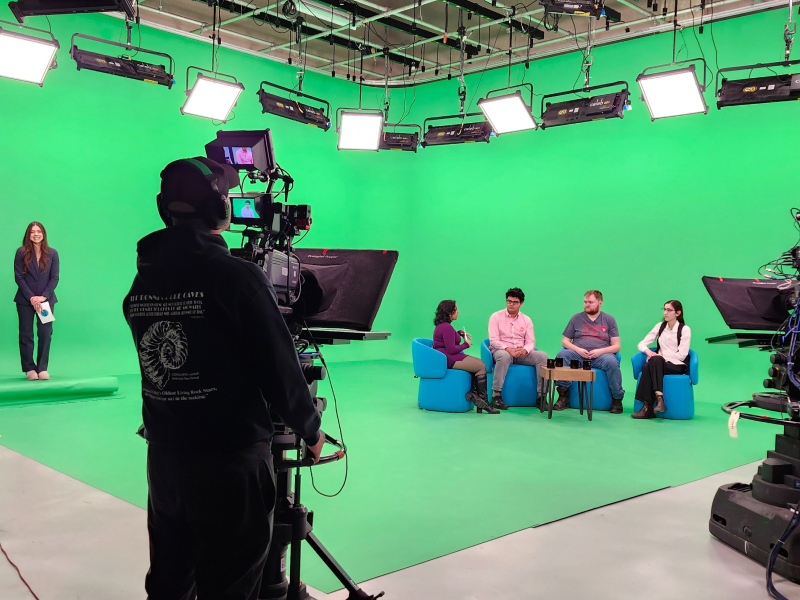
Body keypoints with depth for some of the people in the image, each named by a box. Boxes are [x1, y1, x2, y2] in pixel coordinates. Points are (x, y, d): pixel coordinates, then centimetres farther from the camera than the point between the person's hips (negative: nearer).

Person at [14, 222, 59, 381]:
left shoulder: (52, 253, 2)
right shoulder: (21, 253, -1)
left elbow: (55, 277, 0)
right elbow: (19, 277, -4)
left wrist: (43, 296, -11)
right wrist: (31, 298, -12)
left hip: (46, 299, 1)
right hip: (25, 300, -1)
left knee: (45, 334, -2)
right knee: (26, 334, 2)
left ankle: (42, 368, 5)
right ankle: (29, 368, 10)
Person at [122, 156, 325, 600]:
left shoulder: (141, 282, 2)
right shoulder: (238, 276, -17)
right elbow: (280, 369, -14)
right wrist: (310, 429, 1)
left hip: (163, 459, 6)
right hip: (231, 463, -6)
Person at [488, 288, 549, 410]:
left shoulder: (526, 320, 13)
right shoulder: (496, 317, 2)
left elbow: (531, 341, 5)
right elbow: (493, 340, -8)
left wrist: (525, 350, -19)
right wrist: (508, 349, -24)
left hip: (522, 353, 4)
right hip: (502, 350, -3)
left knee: (542, 356, -22)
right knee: (504, 356, -40)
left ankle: (541, 396, -21)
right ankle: (496, 395, -35)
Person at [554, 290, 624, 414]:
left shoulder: (609, 320, 12)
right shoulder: (576, 318, 15)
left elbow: (616, 346, 7)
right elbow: (565, 341, 13)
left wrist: (600, 351, -12)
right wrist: (578, 350, -7)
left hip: (601, 355, -1)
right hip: (578, 355, 1)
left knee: (612, 362, -35)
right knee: (561, 355, -30)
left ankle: (617, 399, -15)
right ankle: (563, 397, -22)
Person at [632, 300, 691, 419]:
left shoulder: (685, 329, -1)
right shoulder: (660, 326, 12)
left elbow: (682, 355, -9)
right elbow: (642, 344, 10)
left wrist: (661, 355, -14)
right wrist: (648, 351, -12)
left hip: (677, 366, -4)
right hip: (659, 364, 4)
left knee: (655, 360, -35)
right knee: (646, 366, -32)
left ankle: (648, 407, -40)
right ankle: (659, 399, -39)